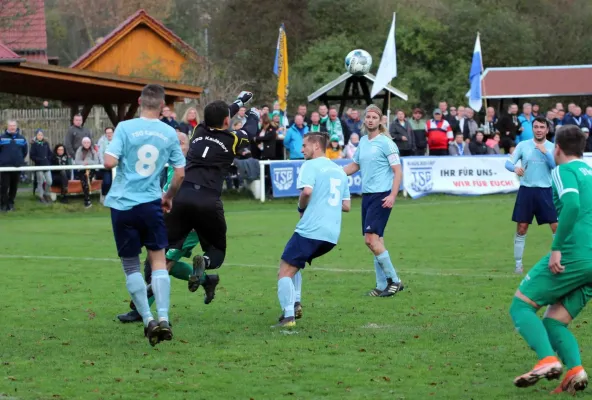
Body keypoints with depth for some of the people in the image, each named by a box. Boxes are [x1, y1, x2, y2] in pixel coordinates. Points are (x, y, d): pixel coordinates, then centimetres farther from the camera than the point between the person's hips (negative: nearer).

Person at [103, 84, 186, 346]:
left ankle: (147, 319, 4)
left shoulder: (125, 128, -8)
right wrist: (169, 197, 24)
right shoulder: (169, 133, 1)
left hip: (122, 204, -1)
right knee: (158, 260, 5)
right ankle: (163, 318, -8)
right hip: (151, 204, 1)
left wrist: (109, 159, 8)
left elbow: (109, 162, -16)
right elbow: (180, 173, 6)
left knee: (131, 266, 9)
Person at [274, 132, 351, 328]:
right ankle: (295, 303, 9)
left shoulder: (310, 165, -3)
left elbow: (307, 190, -21)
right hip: (332, 234, 8)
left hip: (310, 230, -8)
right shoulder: (339, 170, 19)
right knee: (294, 266, 25)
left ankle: (288, 315, -18)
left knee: (284, 272, -4)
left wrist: (301, 207, -3)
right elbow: (346, 205, 21)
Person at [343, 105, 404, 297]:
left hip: (382, 196, -7)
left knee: (371, 238, -15)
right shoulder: (363, 141, 13)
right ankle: (383, 286, 10)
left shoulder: (386, 143, -9)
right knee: (376, 241, 7)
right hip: (367, 195, 7)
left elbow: (398, 171, -11)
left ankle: (394, 280, -6)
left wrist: (393, 195, -21)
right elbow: (355, 165, 26)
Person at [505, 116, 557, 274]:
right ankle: (518, 263, 11)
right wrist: (515, 168, -25)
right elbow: (508, 162, -3)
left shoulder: (552, 147, 3)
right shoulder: (523, 145, 3)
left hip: (545, 191, 0)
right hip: (526, 190, 0)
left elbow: (556, 165, -9)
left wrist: (545, 152, -20)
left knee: (557, 227, -5)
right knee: (521, 229, 1)